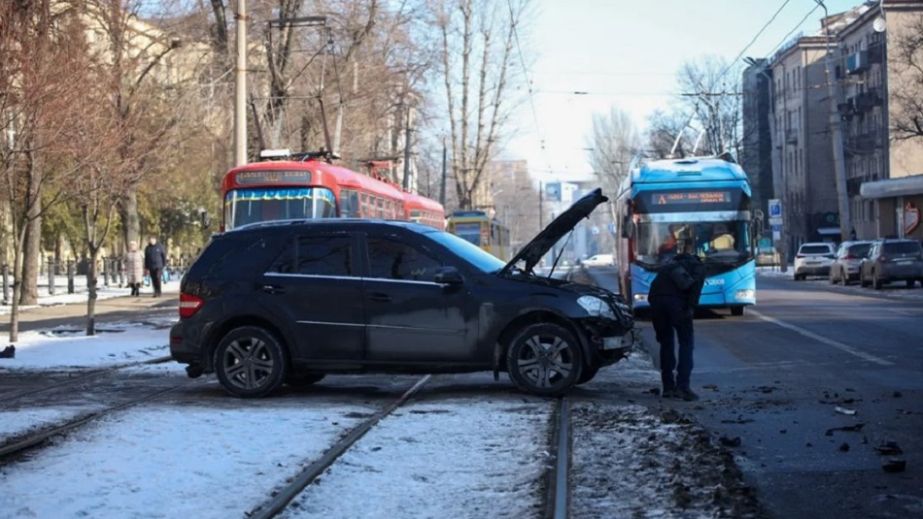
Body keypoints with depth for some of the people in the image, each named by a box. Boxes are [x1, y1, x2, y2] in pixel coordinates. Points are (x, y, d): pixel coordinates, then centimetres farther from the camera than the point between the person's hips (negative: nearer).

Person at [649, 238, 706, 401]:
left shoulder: (668, 265, 33)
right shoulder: (697, 265, 20)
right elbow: (696, 285, -2)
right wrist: (691, 307, -11)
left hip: (656, 300, 4)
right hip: (677, 301, -4)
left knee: (666, 343, 16)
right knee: (686, 343, 5)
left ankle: (668, 387, 16)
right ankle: (682, 386, -6)